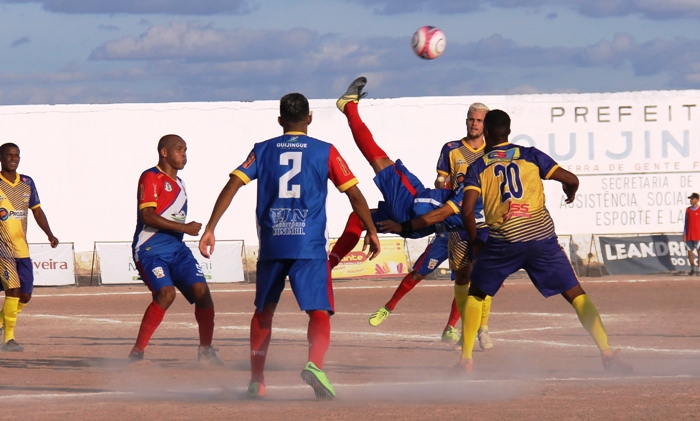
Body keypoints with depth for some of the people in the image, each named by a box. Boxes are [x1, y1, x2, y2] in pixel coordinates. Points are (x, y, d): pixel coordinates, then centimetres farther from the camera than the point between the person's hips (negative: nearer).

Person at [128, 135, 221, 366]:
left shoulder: (178, 183, 19)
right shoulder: (151, 178, -7)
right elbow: (147, 216, -18)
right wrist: (184, 228, -19)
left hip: (176, 248, 8)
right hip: (150, 249, -8)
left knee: (201, 290, -8)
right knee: (166, 293, -26)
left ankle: (206, 351, 4)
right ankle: (136, 353, -18)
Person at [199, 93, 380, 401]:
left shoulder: (262, 150, 10)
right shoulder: (325, 152, 5)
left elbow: (232, 185, 0)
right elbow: (354, 193, 3)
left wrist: (210, 229, -1)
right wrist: (371, 231, 12)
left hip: (271, 245, 3)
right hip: (310, 247, -3)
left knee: (263, 311, 20)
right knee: (319, 312, -6)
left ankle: (256, 381, 22)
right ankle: (315, 363, -34)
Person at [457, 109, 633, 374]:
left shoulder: (478, 167, 10)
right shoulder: (530, 155, 13)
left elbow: (467, 210, -2)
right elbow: (571, 179, 9)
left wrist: (475, 243, 13)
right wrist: (570, 193, 33)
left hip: (503, 240, -1)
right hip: (542, 235, 1)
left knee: (476, 294, 20)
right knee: (575, 294, 6)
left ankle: (465, 359, 11)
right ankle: (607, 354, -6)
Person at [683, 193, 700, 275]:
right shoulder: (688, 210, 9)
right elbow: (686, 222, 13)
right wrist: (684, 234, 8)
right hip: (689, 236, 5)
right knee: (690, 252, 5)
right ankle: (693, 269, 13)